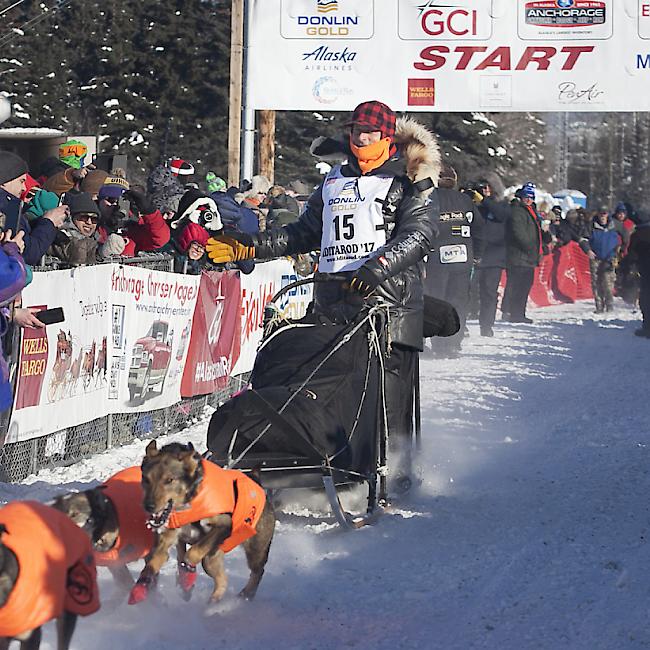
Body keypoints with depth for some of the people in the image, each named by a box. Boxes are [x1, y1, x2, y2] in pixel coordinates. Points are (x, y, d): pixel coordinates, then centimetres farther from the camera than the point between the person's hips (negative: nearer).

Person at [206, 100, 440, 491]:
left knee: (390, 389, -10)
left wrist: (377, 267, -24)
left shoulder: (410, 183, 5)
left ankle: (398, 468, -3)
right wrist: (250, 247, 23)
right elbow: (306, 233, 31)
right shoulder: (335, 181, 23)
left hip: (389, 297, -5)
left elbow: (417, 235, -9)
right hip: (333, 298, 5)